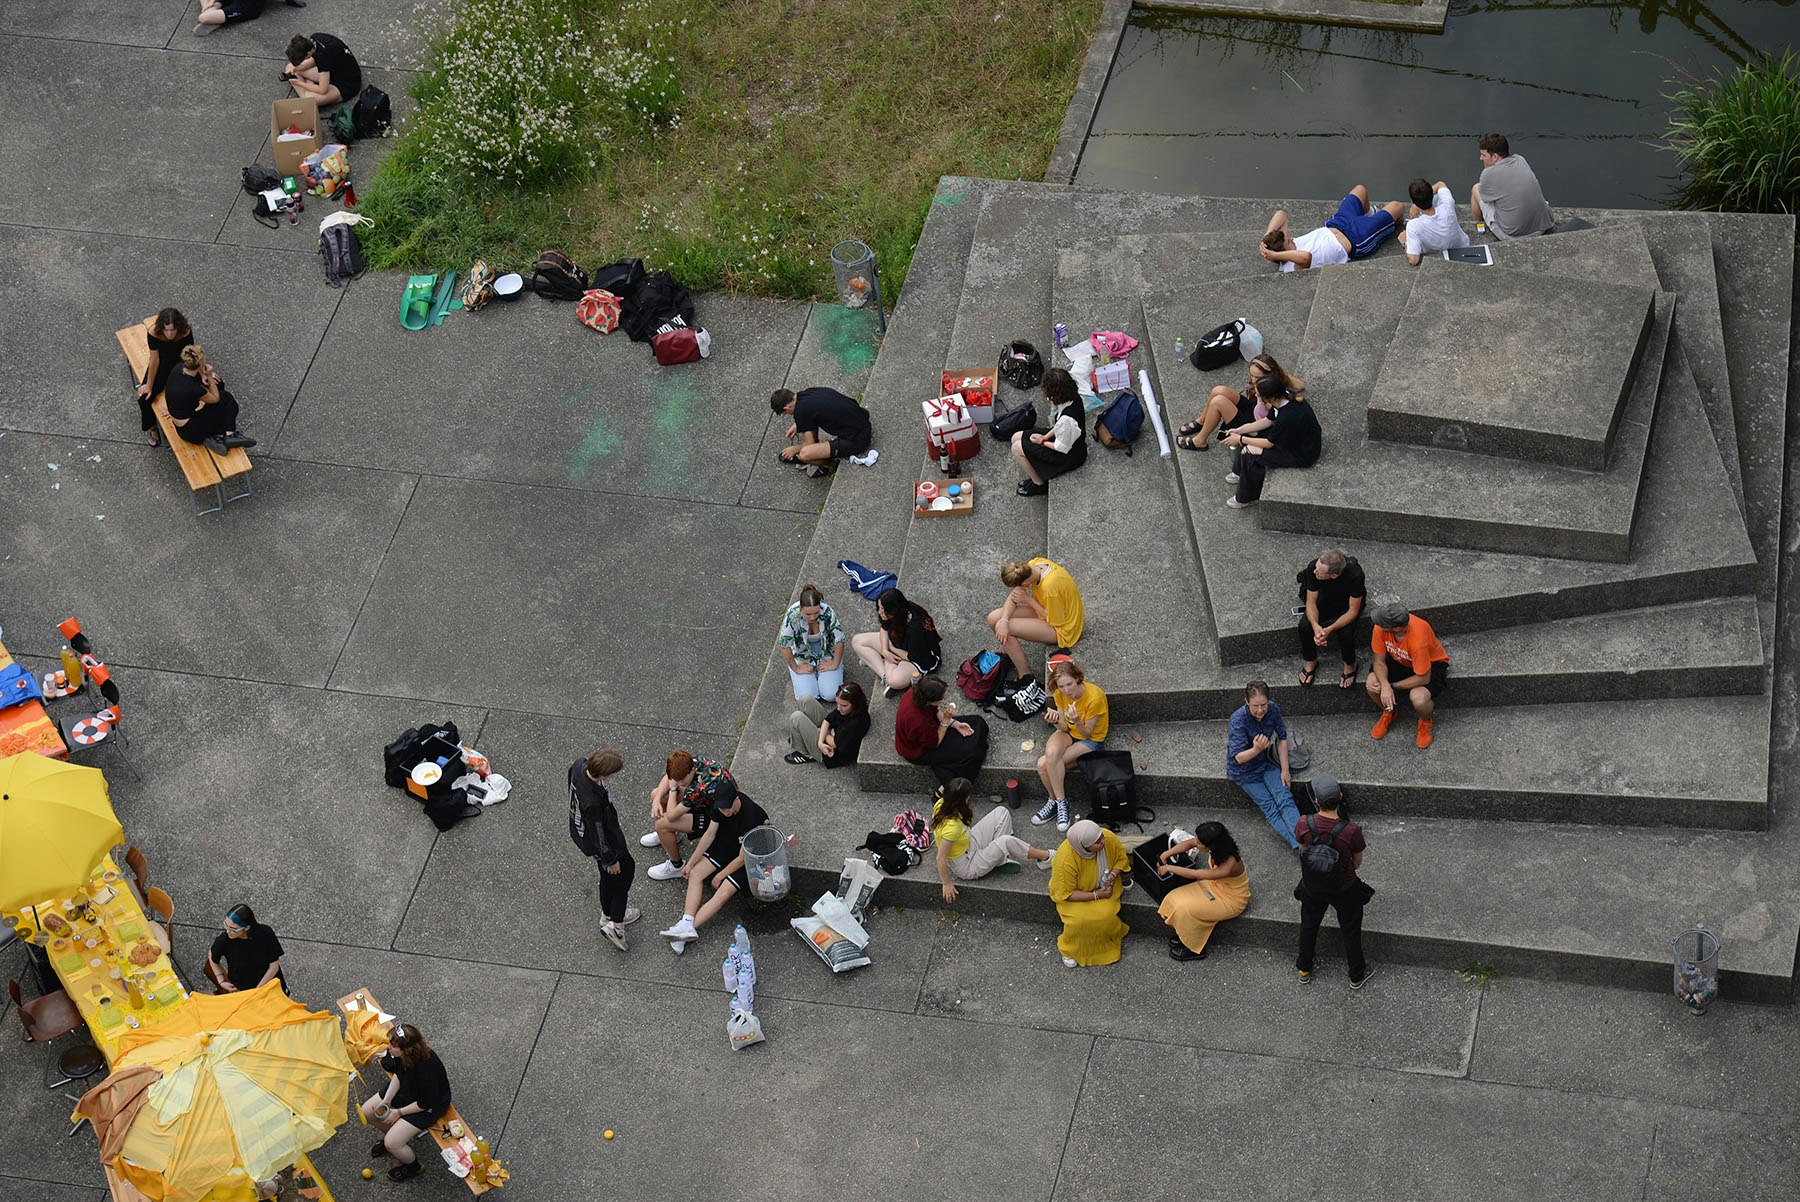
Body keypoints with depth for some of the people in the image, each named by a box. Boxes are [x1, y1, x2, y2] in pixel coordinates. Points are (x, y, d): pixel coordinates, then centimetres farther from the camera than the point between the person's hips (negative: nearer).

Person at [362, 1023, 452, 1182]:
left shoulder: (426, 1069, -41)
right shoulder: (403, 1055, -21)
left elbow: (426, 1104, -25)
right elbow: (398, 1076, 1)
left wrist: (399, 1112, -16)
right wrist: (386, 1100, -10)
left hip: (429, 1107, -8)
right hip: (404, 1090, 8)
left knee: (392, 1144, -15)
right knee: (367, 1111, 7)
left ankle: (413, 1167, 17)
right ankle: (394, 1135, 33)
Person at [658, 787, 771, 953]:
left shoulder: (750, 816, -34)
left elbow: (742, 858, -24)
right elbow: (710, 833, -2)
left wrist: (719, 877, -13)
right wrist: (691, 862, -3)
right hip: (727, 843, 7)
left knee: (724, 892, -24)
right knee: (695, 873, -11)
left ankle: (688, 927, -29)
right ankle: (687, 924, -25)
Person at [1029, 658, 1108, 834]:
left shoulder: (1094, 697, -26)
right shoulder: (1060, 694, -10)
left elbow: (1086, 734, -18)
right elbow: (1064, 728, -4)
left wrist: (1077, 722, -40)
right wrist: (1056, 720, -26)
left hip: (1091, 740, -5)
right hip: (1068, 734, 5)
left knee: (1044, 764, -26)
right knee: (1051, 754, -32)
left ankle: (1057, 801, -7)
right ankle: (1059, 801, -15)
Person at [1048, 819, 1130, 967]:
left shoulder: (1109, 837, -24)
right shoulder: (1065, 860, -35)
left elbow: (1121, 858, -3)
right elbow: (1065, 894, -24)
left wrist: (1113, 875, -22)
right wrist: (1096, 896, -26)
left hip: (1103, 885, 3)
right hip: (1074, 891, -3)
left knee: (1105, 914, -25)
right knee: (1079, 919, -27)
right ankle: (1070, 949, 2)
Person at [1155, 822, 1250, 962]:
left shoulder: (1229, 865, -39)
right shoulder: (1218, 847, -20)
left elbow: (1194, 874, -29)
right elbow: (1189, 843, -2)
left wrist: (1169, 868, -17)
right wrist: (1165, 855, -6)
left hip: (1231, 901, -7)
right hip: (1215, 886, 7)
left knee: (1186, 910, -19)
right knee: (1176, 899, -6)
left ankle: (1194, 949, 5)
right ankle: (1185, 936, 17)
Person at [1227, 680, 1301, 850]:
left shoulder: (1273, 709, -15)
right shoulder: (1238, 720, -30)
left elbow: (1282, 737, 0)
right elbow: (1239, 758, -31)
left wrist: (1285, 770, -2)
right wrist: (1256, 750, -51)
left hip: (1266, 762, 4)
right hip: (1244, 770, -4)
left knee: (1285, 799, -16)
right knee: (1270, 807, -14)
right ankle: (1300, 847, -25)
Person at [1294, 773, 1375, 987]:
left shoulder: (1304, 825, -26)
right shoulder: (1351, 830, -32)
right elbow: (1357, 862, -12)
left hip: (1312, 887, 2)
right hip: (1345, 889, -2)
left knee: (1309, 926, 29)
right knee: (1350, 930, 24)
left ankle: (1304, 970, 50)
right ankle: (1357, 975, 44)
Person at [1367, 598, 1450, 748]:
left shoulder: (1418, 638, -41)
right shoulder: (1380, 628, -26)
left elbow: (1423, 678, -30)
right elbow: (1379, 661, -13)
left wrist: (1392, 686, -21)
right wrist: (1385, 686, -31)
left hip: (1431, 664, -5)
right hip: (1400, 661, 5)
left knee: (1418, 699, -33)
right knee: (1372, 685, -18)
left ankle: (1425, 722, 6)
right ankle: (1388, 713, 17)